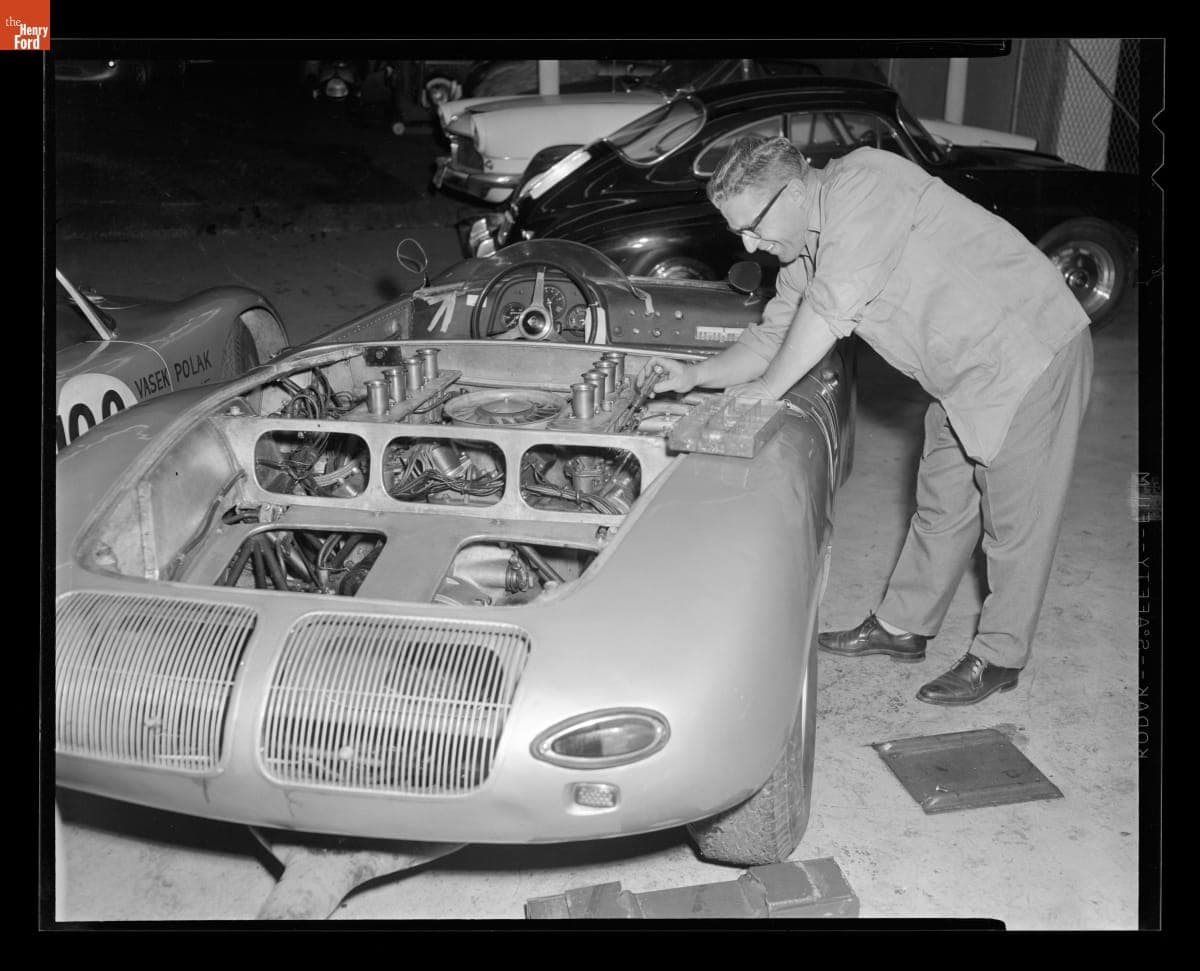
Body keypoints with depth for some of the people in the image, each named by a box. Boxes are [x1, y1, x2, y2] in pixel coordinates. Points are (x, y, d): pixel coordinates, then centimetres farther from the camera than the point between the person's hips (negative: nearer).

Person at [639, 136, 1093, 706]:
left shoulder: (864, 182, -24)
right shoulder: (803, 251, 4)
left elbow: (830, 309, -29)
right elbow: (773, 336, 13)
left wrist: (767, 389, -19)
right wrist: (696, 376, 0)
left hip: (1031, 353, -9)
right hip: (961, 378, 9)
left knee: (1014, 519, 2)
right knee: (941, 507, 17)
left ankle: (999, 658, 15)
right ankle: (902, 627, 30)